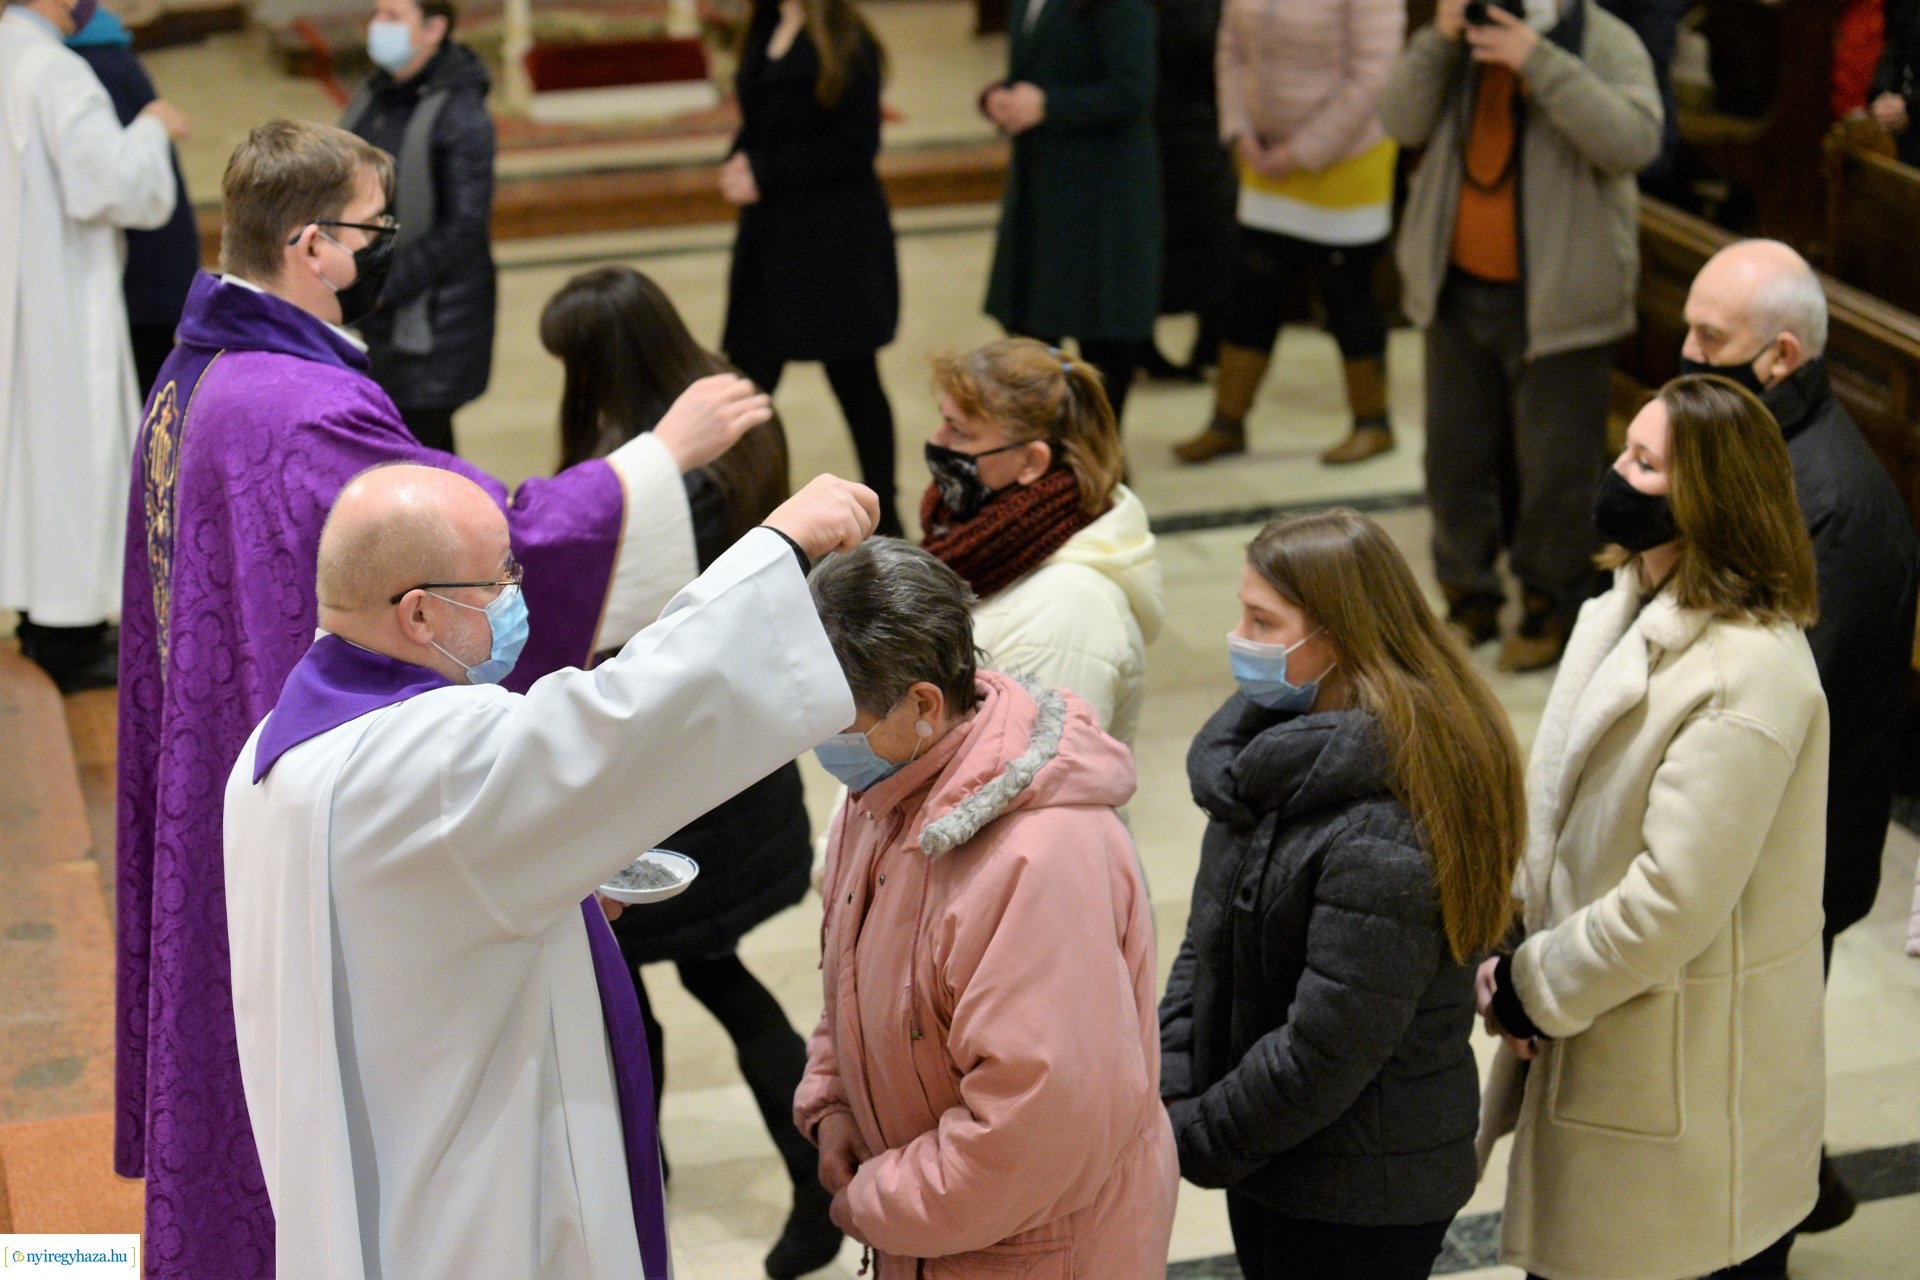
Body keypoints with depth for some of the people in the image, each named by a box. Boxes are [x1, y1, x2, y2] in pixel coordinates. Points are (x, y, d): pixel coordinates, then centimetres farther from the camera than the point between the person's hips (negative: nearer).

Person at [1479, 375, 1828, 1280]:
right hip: (1602, 1033, 8)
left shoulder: (1749, 678, -25)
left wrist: (1532, 989, -13)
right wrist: (1512, 953, -3)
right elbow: (1557, 799, 9)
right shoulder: (1629, 607, 3)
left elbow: (1672, 899, -25)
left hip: (1691, 1074, -8)